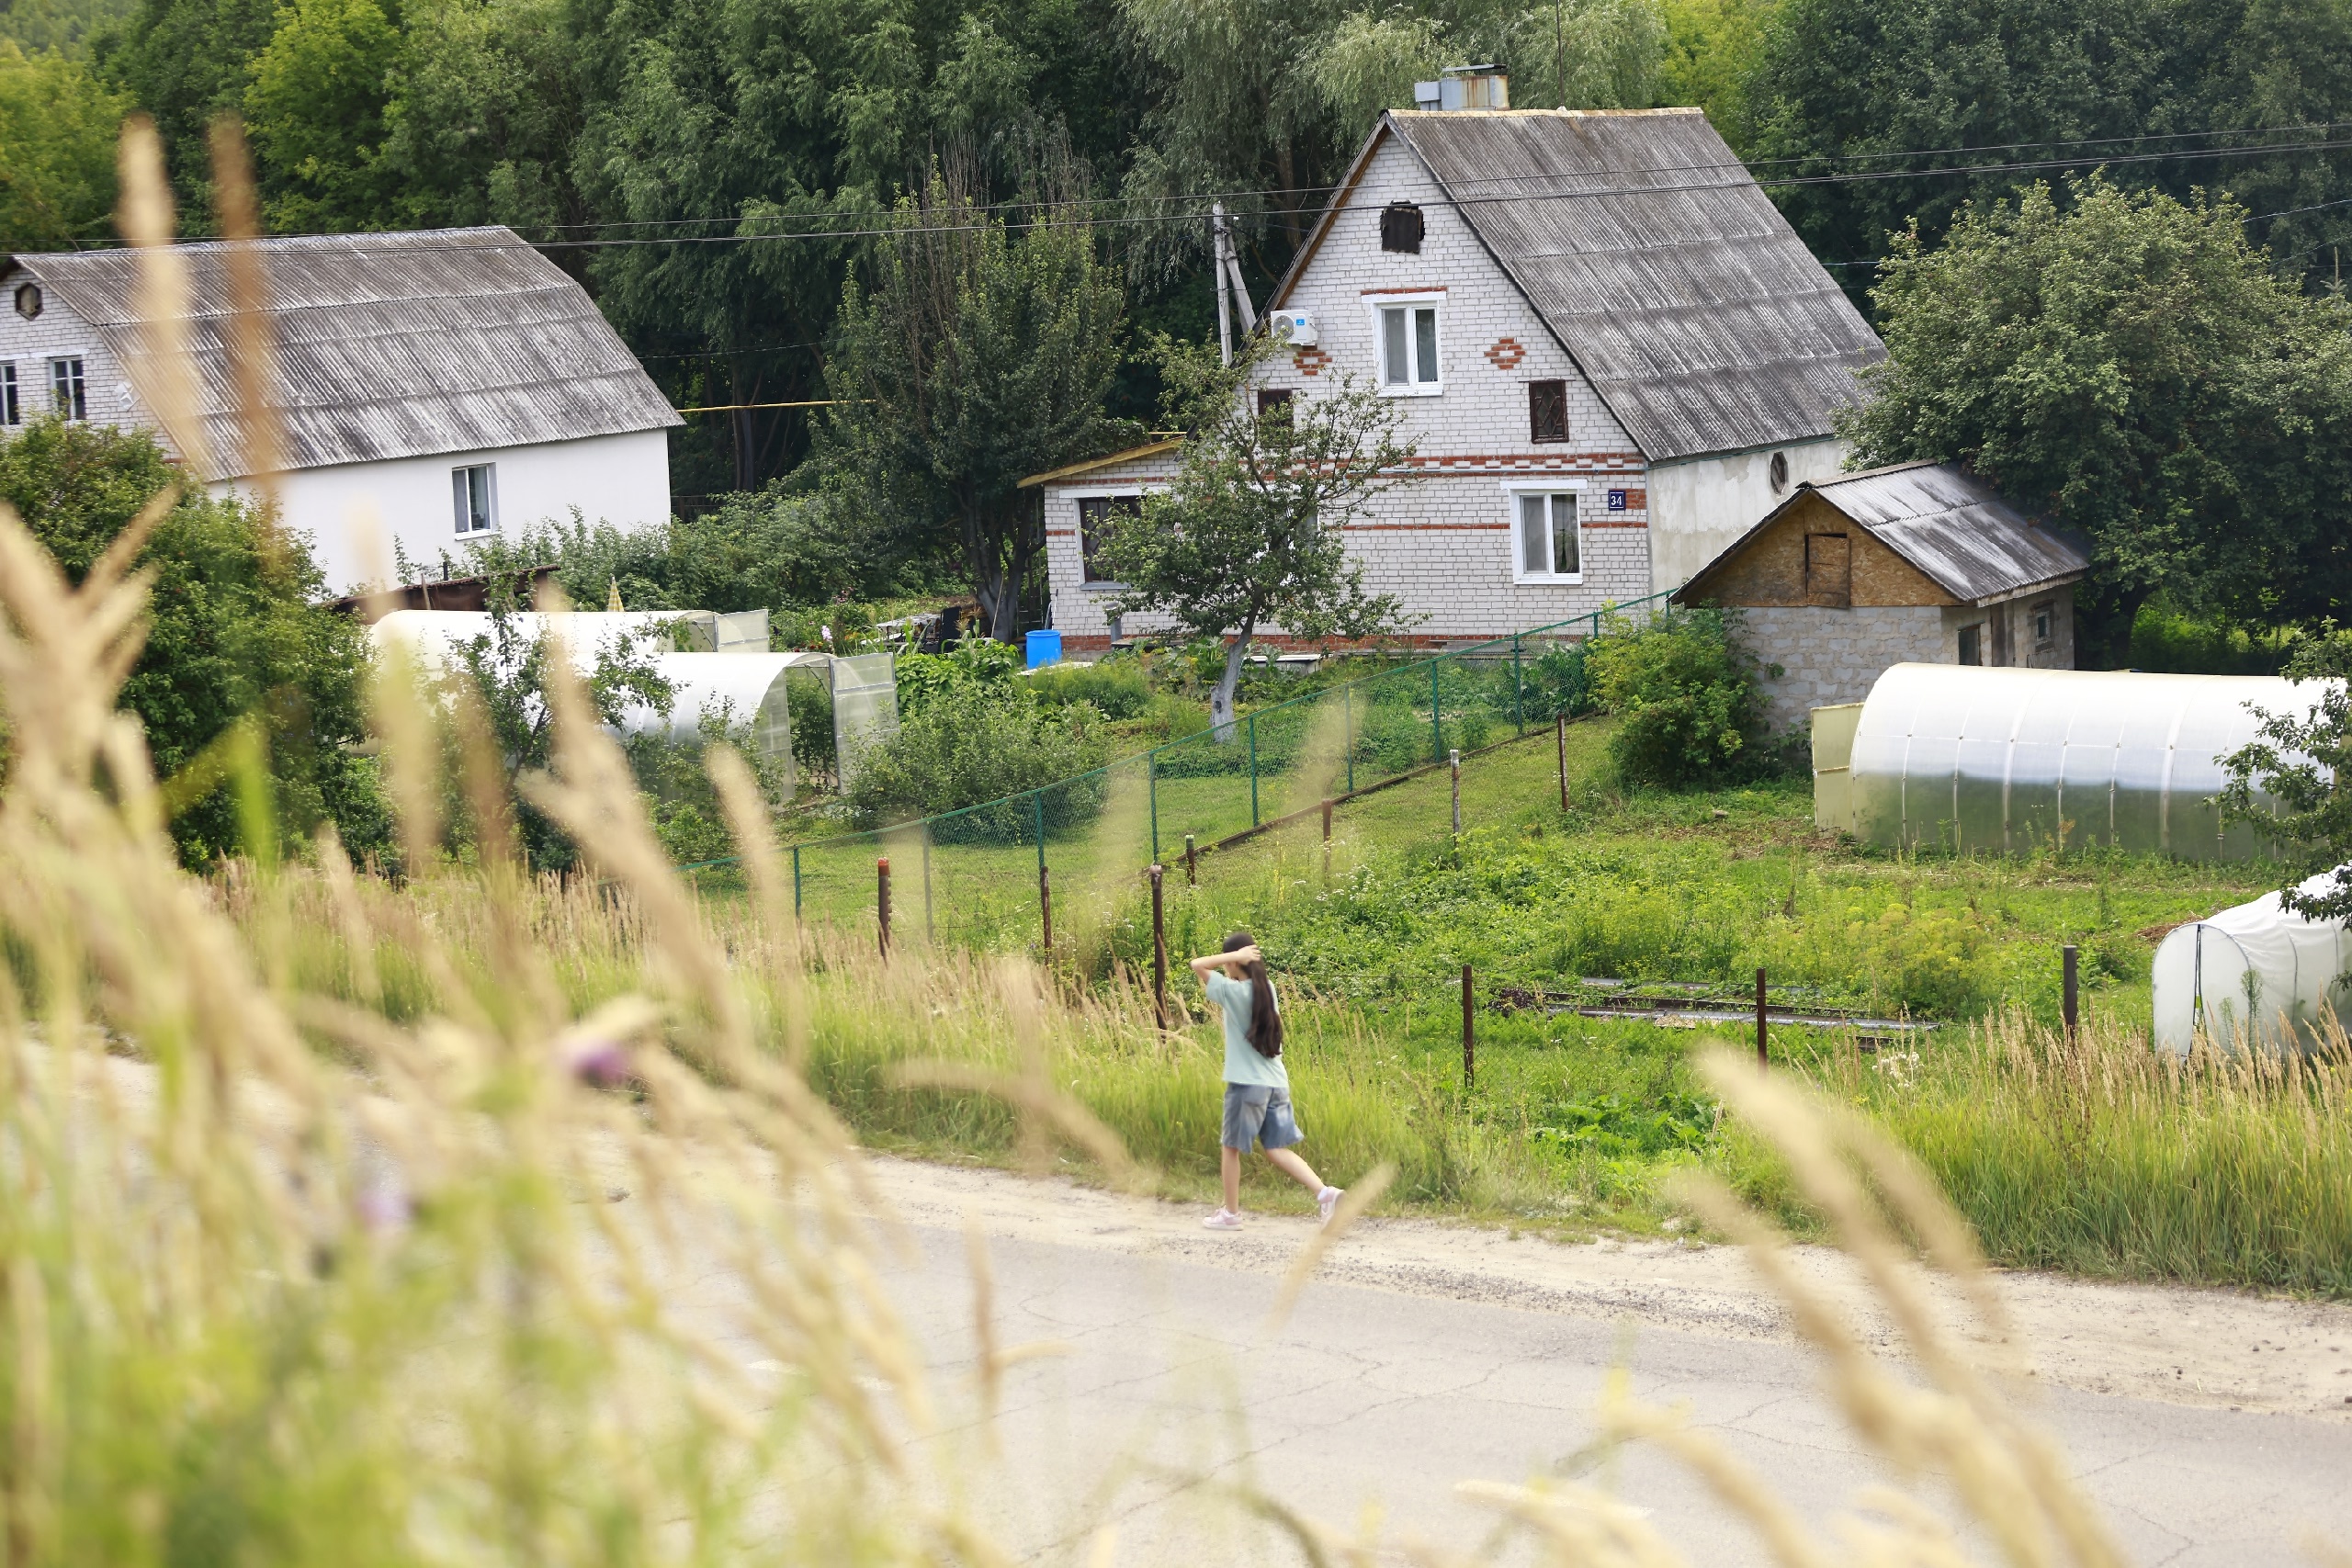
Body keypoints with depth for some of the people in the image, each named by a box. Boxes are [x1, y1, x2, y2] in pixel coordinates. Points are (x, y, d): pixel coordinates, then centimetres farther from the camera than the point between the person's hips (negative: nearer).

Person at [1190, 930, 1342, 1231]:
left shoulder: (1233, 991, -12)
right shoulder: (1267, 989, 8)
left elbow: (1197, 964, -15)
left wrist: (1235, 956, -14)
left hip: (1246, 1083, -7)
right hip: (1277, 1081, 7)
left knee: (1231, 1147, 9)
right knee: (1276, 1149, 8)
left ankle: (1231, 1213, 16)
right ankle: (1324, 1193, -8)